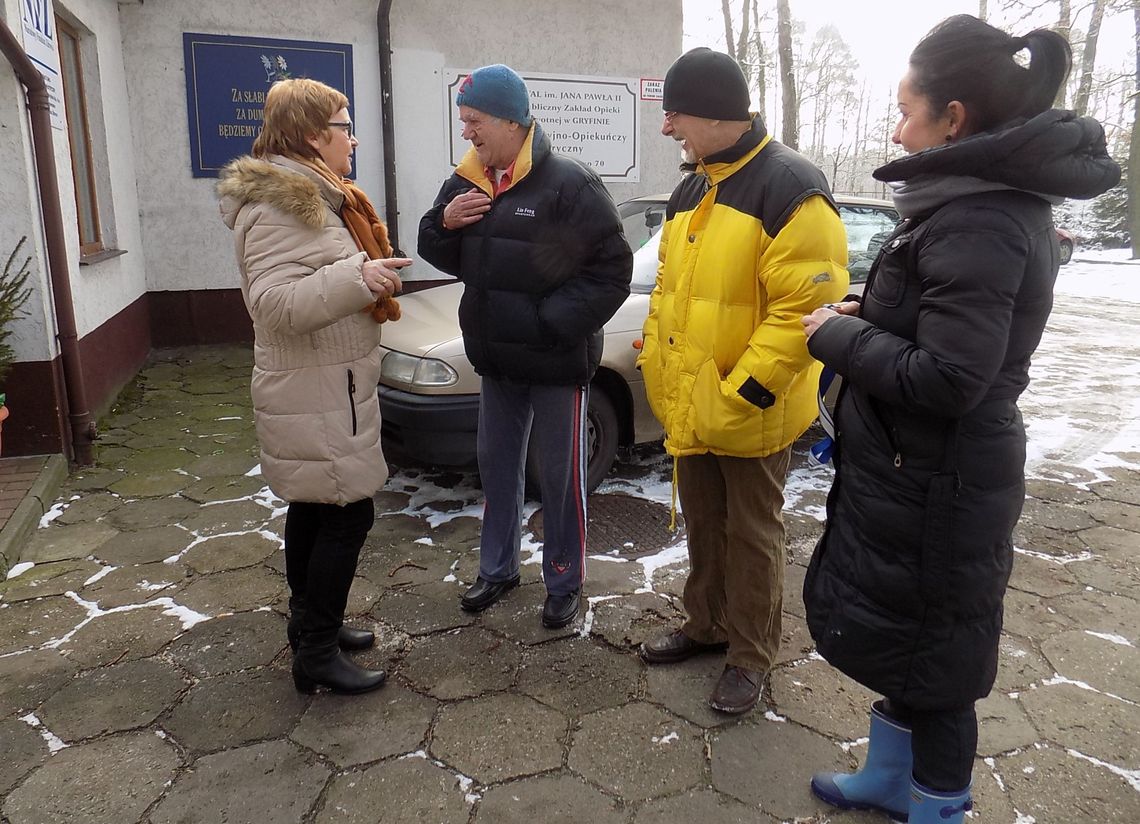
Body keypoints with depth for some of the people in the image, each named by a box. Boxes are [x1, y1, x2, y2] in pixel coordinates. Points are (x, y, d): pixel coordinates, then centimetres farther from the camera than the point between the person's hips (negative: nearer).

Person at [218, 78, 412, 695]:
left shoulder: (307, 196, 17)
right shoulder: (279, 206, -18)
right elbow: (272, 300, -29)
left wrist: (369, 275, 22)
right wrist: (356, 278, -36)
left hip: (323, 387, 11)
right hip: (319, 395, -11)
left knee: (314, 509, 17)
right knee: (348, 516, -6)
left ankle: (309, 622, 32)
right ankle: (317, 654, 6)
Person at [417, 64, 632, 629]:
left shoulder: (568, 184, -15)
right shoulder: (467, 183, 7)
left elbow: (613, 269, -17)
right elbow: (443, 256, 14)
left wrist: (554, 322, -20)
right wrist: (444, 222, -8)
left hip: (558, 363, -7)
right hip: (496, 360, 7)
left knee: (561, 477, 6)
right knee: (496, 468, 18)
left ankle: (564, 582, 25)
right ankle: (497, 568, 37)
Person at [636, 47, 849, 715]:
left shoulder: (790, 189, -17)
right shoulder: (691, 192, 10)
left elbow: (806, 307, -23)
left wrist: (739, 397, -23)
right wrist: (656, 360, 8)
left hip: (750, 413, -7)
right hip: (688, 405, 8)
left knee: (751, 534, 9)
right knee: (703, 524, 20)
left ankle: (751, 655, 26)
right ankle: (708, 624, 40)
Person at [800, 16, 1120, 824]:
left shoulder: (976, 221, -23)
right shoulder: (995, 199, 9)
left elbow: (946, 379, -28)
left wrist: (836, 336, -15)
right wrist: (867, 317, 2)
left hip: (933, 486, -10)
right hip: (921, 473, 10)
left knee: (928, 659, 8)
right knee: (899, 638, 24)